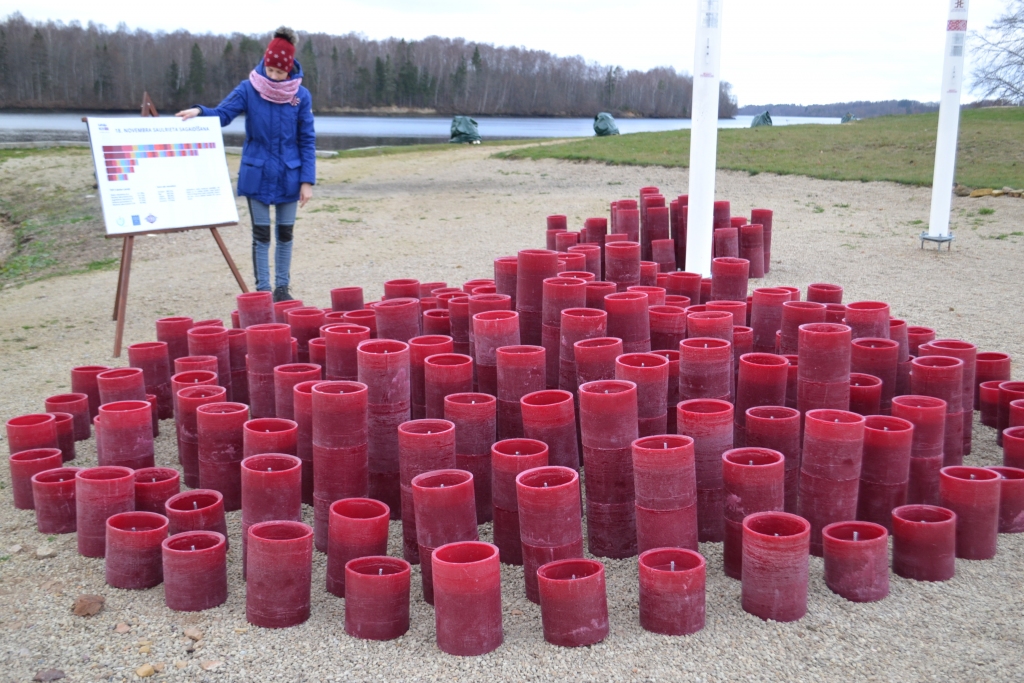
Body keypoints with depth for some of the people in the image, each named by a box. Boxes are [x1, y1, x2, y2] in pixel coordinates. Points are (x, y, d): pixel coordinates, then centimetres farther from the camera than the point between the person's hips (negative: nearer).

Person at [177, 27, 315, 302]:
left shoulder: (301, 96, -5)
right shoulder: (249, 89, -7)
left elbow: (307, 140, -3)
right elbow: (222, 114, -10)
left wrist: (307, 180, -7)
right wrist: (199, 111, -32)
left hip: (289, 175, 1)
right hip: (257, 174, -1)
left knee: (285, 232, 9)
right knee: (261, 233, 2)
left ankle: (282, 287, 21)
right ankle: (262, 289, 11)